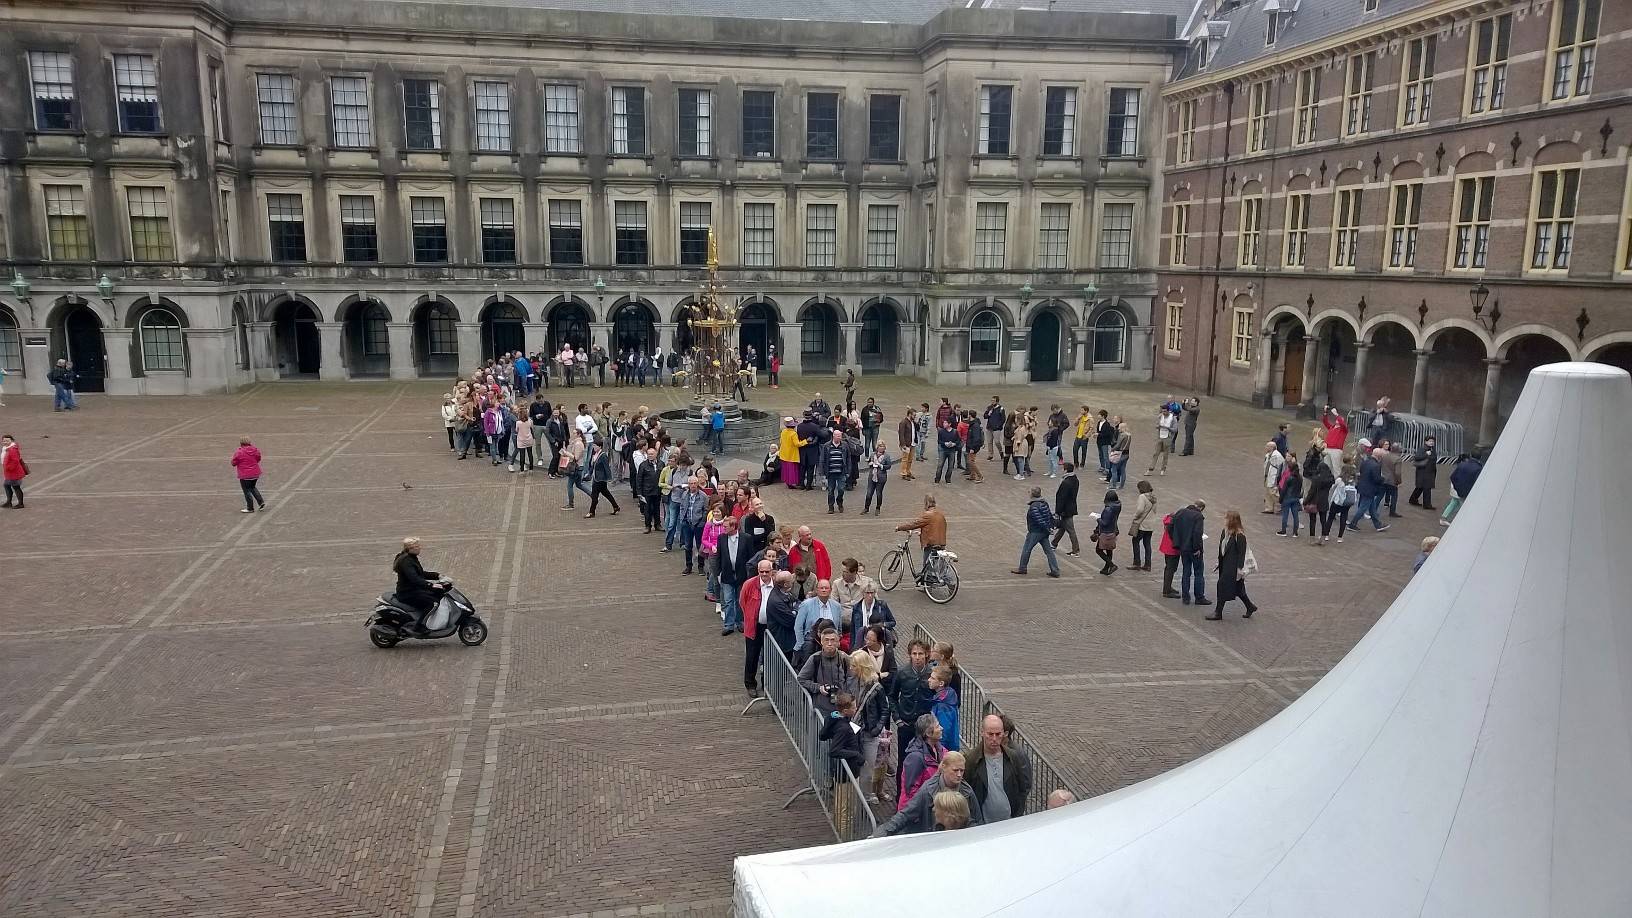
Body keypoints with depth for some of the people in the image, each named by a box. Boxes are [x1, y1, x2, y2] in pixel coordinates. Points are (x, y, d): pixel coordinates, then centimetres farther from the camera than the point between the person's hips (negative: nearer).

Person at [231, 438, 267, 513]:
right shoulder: (255, 450, -3)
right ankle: (261, 502, 15)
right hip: (256, 473, 6)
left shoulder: (239, 452, -17)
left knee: (247, 491, 6)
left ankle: (250, 508, 13)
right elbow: (258, 459, 12)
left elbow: (234, 463, -7)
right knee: (252, 487, 25)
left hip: (245, 475, -6)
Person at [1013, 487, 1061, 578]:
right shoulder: (1044, 503, 7)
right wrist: (1051, 526, 12)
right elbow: (1050, 515, 11)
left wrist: (1047, 528, -17)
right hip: (1044, 532, 8)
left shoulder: (1033, 506, -20)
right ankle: (1055, 571, 7)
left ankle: (1022, 569, 18)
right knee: (1048, 550, 9)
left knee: (1026, 549, 7)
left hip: (1035, 532, -8)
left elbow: (1039, 520, -25)